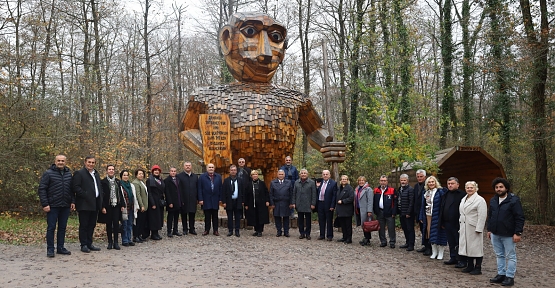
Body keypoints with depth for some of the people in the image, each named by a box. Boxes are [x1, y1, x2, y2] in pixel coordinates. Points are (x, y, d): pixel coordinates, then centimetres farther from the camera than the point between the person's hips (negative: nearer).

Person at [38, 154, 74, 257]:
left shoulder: (69, 174, 11)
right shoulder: (48, 173, -4)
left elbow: (72, 189, 16)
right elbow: (42, 189, -7)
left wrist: (72, 201, 6)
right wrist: (45, 204, -12)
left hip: (65, 206, 5)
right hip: (53, 206, -5)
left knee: (62, 227, 10)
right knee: (51, 227, 0)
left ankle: (60, 248, 19)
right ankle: (50, 249, 7)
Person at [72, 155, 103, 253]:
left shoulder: (96, 174, 20)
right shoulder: (79, 173, -5)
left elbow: (99, 187, 25)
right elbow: (75, 187, -15)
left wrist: (100, 200, 11)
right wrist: (85, 195, -19)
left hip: (95, 204, 8)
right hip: (84, 204, -7)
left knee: (92, 225, 11)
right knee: (84, 225, -2)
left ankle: (89, 244, 19)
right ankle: (84, 245, 4)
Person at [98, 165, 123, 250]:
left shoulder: (118, 181, 11)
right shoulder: (103, 181, -1)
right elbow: (102, 195, -5)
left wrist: (122, 205, 6)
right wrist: (103, 207, -11)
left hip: (116, 206, 2)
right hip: (107, 206, -2)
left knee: (116, 223, -3)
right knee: (109, 224, 4)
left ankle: (116, 242, 2)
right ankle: (110, 242, 13)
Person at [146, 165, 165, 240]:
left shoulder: (160, 180, 13)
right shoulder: (150, 180, -8)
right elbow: (149, 192, -13)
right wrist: (153, 203, -18)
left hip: (160, 202, 7)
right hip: (154, 201, -7)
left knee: (159, 217, 9)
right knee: (154, 217, -3)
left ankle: (156, 233, 17)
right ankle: (153, 234, 5)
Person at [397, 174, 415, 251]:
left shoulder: (410, 189, -12)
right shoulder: (399, 189, 14)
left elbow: (411, 202, -17)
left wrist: (408, 213, -19)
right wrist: (398, 211, 11)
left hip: (408, 214, -8)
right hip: (401, 213, 8)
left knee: (410, 229, -1)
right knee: (405, 229, 16)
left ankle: (411, 245, 5)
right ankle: (407, 243, 26)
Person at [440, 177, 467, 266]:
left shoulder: (462, 195, -10)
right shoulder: (445, 195, 14)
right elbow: (442, 208, 17)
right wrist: (442, 222, 14)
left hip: (457, 223, -7)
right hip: (447, 223, 7)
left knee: (459, 243, 0)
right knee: (451, 242, 15)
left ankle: (462, 261, 7)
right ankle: (453, 258, 25)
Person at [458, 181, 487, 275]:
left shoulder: (480, 200, -9)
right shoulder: (463, 199, 16)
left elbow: (482, 216, -15)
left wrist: (478, 229, -19)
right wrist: (460, 226, 18)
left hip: (474, 228, -8)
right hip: (464, 228, 8)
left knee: (476, 247, -2)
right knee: (466, 246, 11)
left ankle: (478, 268, 6)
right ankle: (470, 266, 21)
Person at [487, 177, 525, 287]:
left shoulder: (514, 200, -11)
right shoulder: (493, 200, 10)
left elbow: (520, 218, -12)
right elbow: (490, 216, 18)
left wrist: (518, 233, -15)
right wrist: (489, 229, 14)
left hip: (508, 235, -6)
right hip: (495, 234, 7)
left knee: (510, 256, 3)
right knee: (499, 255, 15)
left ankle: (510, 277, 10)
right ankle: (501, 274, 24)